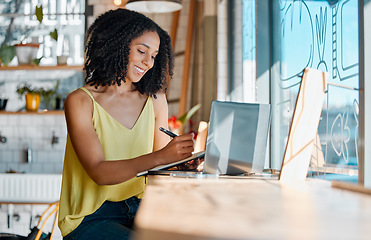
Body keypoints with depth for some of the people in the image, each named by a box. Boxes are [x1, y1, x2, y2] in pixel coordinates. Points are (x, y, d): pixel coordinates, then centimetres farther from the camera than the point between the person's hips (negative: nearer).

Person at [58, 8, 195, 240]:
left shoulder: (155, 99, 6)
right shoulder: (80, 101, -8)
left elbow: (162, 163, 8)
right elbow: (98, 172, -19)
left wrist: (181, 158, -15)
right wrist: (159, 157, -31)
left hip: (137, 210, 4)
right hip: (90, 219, -4)